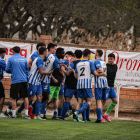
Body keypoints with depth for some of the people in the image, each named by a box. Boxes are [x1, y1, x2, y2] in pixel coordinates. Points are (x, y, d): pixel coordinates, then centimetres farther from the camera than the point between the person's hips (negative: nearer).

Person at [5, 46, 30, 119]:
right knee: (25, 97, 9)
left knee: (13, 98, 4)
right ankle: (26, 114, 7)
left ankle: (13, 114, 2)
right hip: (24, 80, 3)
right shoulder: (24, 59, 8)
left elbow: (7, 70, 2)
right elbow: (27, 70, 13)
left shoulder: (11, 59, -3)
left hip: (15, 80, -3)